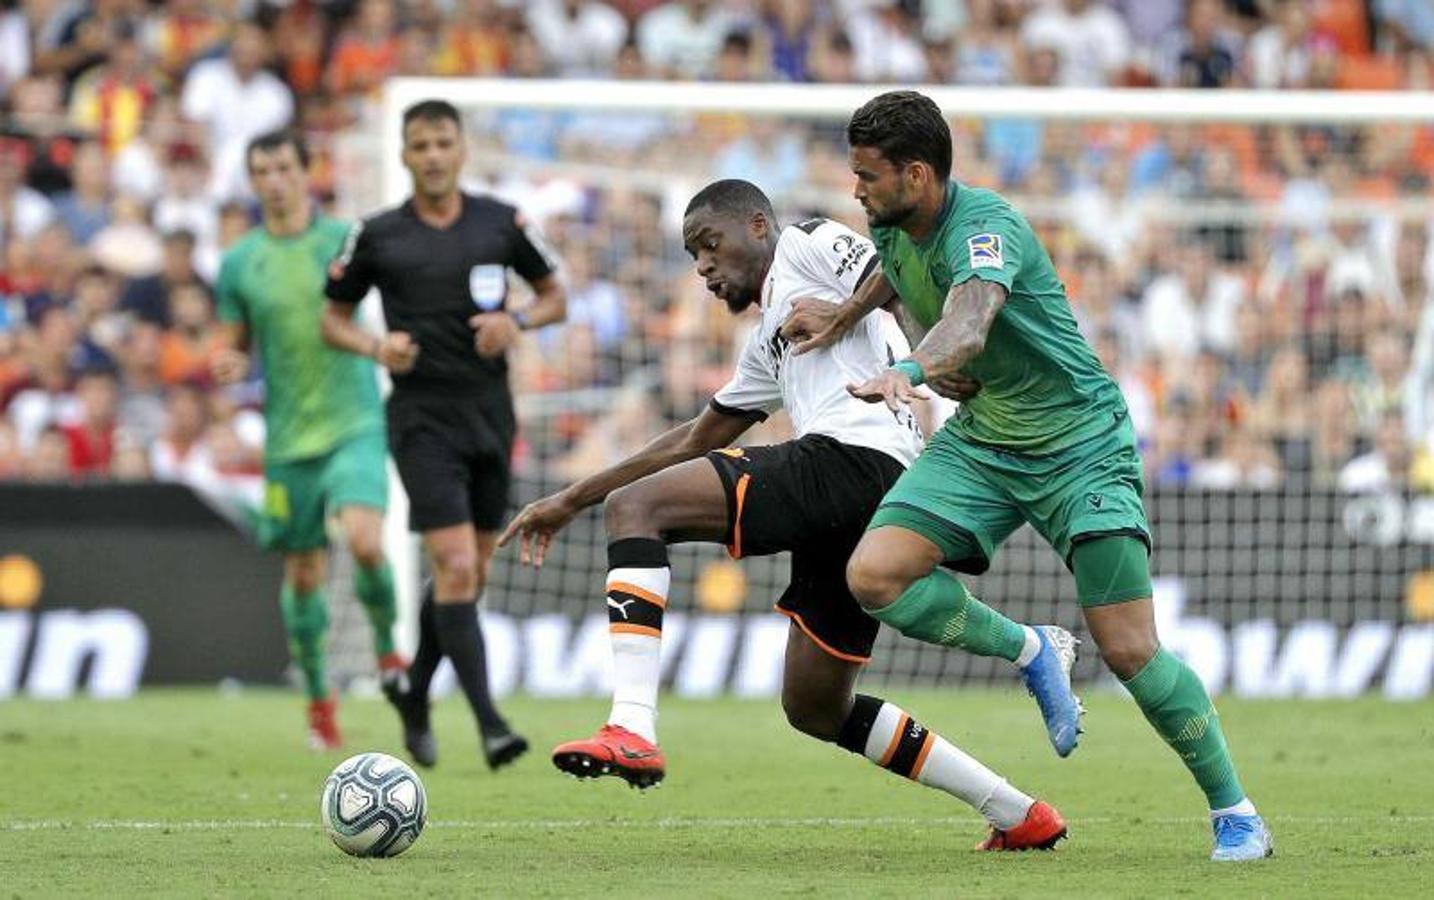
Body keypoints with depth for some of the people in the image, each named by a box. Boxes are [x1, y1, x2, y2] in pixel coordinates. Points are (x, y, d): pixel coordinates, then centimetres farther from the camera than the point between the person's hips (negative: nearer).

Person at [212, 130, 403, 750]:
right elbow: (233, 347, 13)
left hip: (355, 426, -2)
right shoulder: (239, 263, 6)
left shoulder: (347, 240, 1)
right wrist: (228, 365, -9)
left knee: (364, 540, -23)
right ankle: (318, 699, 24)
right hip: (289, 438, 2)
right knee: (303, 574, 7)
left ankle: (388, 649, 3)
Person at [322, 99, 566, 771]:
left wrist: (517, 321, -8)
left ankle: (415, 698, 33)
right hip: (422, 417, -3)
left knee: (467, 575, 12)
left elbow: (555, 294, 13)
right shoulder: (377, 236, -2)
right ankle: (488, 722, -17)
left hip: (490, 413, 4)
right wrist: (375, 347, -11)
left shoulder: (501, 223, 3)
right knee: (456, 567, -16)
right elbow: (333, 316, 9)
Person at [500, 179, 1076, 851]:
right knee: (814, 709, 17)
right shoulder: (767, 350, 36)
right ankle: (1019, 815, 19)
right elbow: (696, 440, 41)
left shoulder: (806, 247, 11)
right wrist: (571, 501, 42)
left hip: (853, 462, -10)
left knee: (636, 507, -13)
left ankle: (631, 731, -29)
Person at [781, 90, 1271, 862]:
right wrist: (847, 314, 14)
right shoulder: (891, 226, -1)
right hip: (981, 443, 7)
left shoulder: (985, 228, -26)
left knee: (1129, 651, -13)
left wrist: (908, 372, -66)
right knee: (873, 574, -17)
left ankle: (1233, 811, 5)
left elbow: (968, 325, -48)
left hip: (1080, 443, -7)